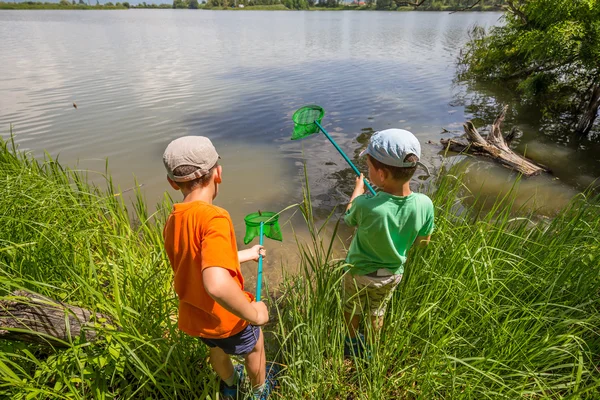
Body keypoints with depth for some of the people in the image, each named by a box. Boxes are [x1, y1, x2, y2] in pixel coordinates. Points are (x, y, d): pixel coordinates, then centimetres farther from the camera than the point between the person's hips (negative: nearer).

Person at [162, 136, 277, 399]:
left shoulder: (172, 222, -7)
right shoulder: (214, 218, -32)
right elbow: (217, 283, -46)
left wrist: (247, 254, 20)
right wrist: (253, 313, -28)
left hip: (193, 316, 6)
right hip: (226, 318, -6)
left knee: (216, 348, 36)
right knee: (255, 345, 27)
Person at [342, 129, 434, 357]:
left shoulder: (365, 205, -37)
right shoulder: (424, 204, -25)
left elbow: (349, 218, -11)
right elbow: (423, 241, -7)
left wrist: (358, 188, 4)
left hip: (360, 272, -3)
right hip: (393, 274, 3)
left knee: (352, 311, 27)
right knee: (377, 313, 29)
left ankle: (352, 345, 52)